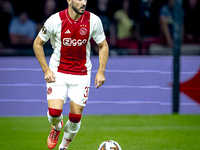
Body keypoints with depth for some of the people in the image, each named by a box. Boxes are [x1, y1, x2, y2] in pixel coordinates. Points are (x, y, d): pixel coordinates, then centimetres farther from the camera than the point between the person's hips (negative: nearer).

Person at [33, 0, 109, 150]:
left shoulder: (93, 21, -10)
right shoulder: (55, 20, -15)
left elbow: (103, 46, 4)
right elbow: (38, 44, -2)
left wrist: (101, 72, -4)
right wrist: (46, 70, -8)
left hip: (81, 75, 2)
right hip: (58, 73, -1)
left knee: (75, 118, 1)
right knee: (54, 113, -15)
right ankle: (57, 128, 22)